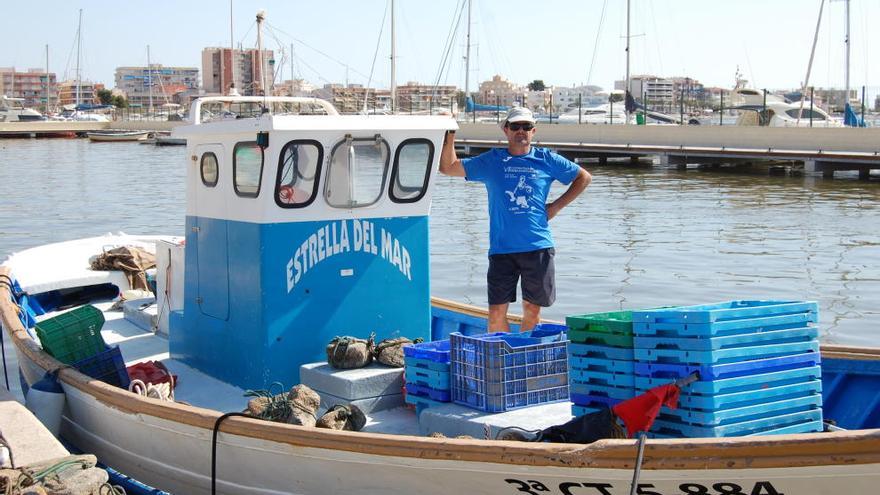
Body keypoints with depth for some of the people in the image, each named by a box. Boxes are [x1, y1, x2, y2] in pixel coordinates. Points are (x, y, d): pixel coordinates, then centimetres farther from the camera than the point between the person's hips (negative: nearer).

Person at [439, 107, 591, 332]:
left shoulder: (546, 159, 7)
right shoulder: (491, 161, 8)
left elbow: (584, 178, 16)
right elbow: (448, 167, 9)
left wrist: (557, 205, 7)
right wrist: (450, 135, -3)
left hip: (538, 247, 0)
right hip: (502, 248, 0)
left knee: (532, 310, 8)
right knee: (497, 313, -4)